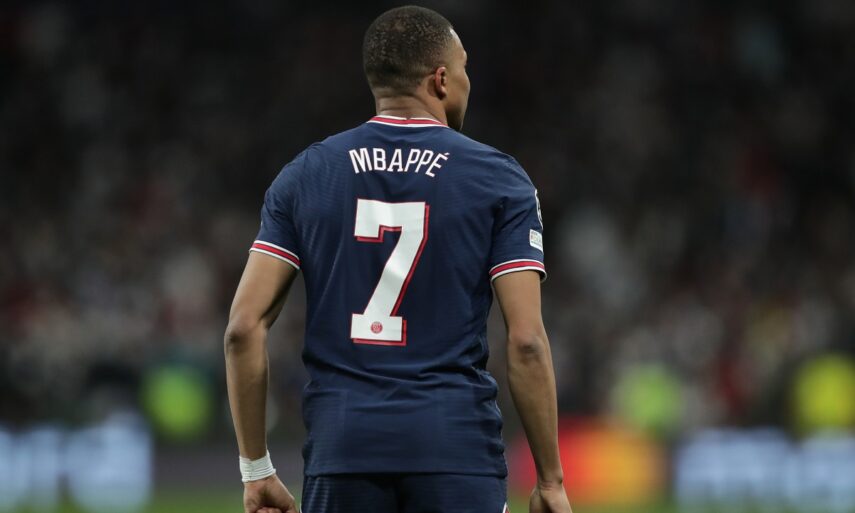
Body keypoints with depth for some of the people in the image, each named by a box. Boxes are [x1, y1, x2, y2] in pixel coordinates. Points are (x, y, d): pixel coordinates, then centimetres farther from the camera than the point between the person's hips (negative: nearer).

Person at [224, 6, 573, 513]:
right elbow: (527, 342, -5)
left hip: (341, 451, 3)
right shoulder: (498, 179, 1)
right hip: (457, 449, -2)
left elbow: (244, 327, 2)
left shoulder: (305, 176, 8)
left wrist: (256, 469, 8)